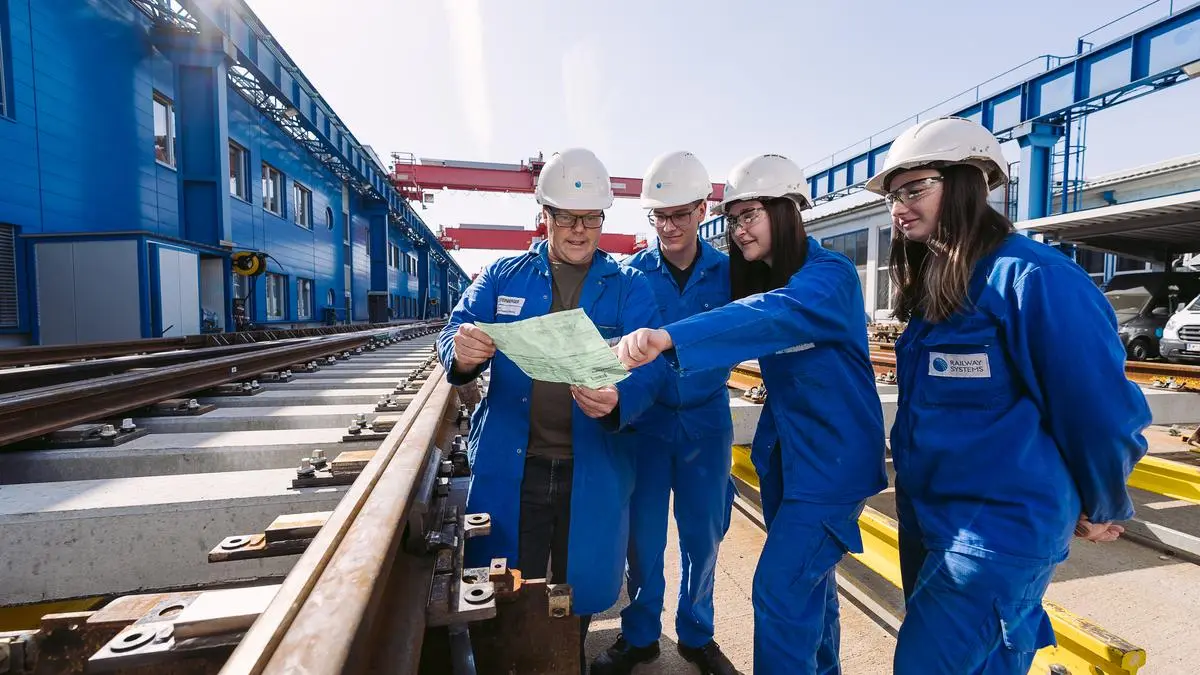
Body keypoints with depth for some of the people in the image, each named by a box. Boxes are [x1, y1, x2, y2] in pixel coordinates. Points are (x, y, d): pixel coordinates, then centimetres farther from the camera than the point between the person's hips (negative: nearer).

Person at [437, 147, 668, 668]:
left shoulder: (629, 287, -1)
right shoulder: (501, 276, 4)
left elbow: (650, 367, -12)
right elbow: (452, 333, -4)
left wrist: (618, 399, -34)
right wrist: (462, 352, -29)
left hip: (593, 470, 0)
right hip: (509, 465, 1)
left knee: (580, 592, 20)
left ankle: (570, 659, 49)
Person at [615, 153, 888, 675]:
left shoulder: (830, 275, -20)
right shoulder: (758, 278, 6)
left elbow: (776, 315, -39)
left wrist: (669, 337, -53)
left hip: (835, 455, -7)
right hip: (784, 448, 8)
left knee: (778, 590, -5)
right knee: (807, 575, 23)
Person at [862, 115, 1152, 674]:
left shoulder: (1031, 277, -18)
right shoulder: (930, 288, 7)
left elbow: (1103, 410, -14)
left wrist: (1101, 511, 0)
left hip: (1000, 529, -8)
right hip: (926, 517, 8)